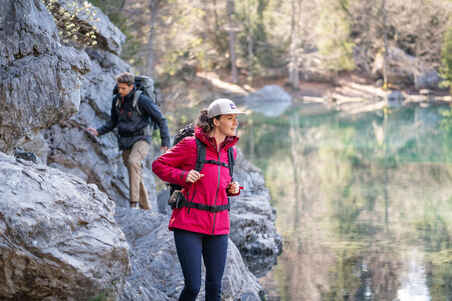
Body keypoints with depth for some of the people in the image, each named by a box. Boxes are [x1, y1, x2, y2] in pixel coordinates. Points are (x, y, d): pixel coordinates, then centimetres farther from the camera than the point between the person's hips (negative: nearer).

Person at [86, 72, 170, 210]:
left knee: (133, 162, -32)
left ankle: (134, 202, -34)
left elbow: (160, 119, -8)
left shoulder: (142, 100, -13)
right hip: (125, 142, 7)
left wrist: (165, 143, -12)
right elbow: (113, 122, 18)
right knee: (134, 174, 9)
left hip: (141, 139, -7)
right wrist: (98, 131, 2)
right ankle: (145, 207, 20)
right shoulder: (116, 100, 6)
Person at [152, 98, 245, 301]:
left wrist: (233, 188, 6)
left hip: (218, 226, 5)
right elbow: (158, 165, 0)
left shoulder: (230, 151, 11)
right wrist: (183, 176, -16)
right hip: (189, 224, -5)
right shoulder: (191, 145, -7)